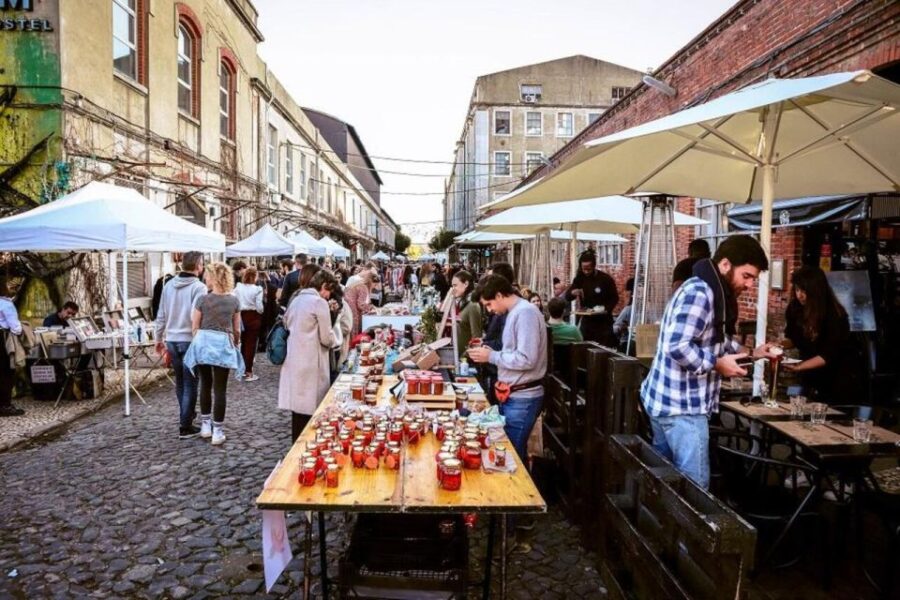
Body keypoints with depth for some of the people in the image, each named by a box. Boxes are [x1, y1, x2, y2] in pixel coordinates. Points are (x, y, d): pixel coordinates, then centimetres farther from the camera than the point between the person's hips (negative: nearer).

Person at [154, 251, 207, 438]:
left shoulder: (168, 285, 7)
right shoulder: (198, 286, -13)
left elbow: (161, 315, 11)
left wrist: (159, 338, 19)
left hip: (171, 340, 7)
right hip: (190, 340, -6)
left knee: (180, 382, 20)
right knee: (190, 384, 2)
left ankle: (186, 416, 34)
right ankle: (185, 427, 6)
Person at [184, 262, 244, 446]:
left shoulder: (202, 300, -6)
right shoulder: (234, 301, -2)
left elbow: (195, 327, 0)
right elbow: (237, 330, 6)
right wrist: (236, 344, 23)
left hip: (203, 343, 1)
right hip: (223, 344, 0)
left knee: (205, 384, 17)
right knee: (220, 389, 4)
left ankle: (205, 425, 26)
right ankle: (217, 431, 7)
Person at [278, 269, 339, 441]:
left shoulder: (296, 300, 13)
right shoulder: (320, 302, -11)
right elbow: (326, 338, -12)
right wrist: (333, 342, 11)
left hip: (294, 360, 8)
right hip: (310, 362, -8)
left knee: (299, 402, 15)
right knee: (310, 405, 1)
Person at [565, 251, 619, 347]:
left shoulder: (606, 279, -9)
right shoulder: (580, 278, 1)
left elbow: (615, 298, -1)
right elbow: (567, 297, 2)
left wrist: (606, 309, -19)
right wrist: (573, 293, -21)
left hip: (603, 322, -3)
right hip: (586, 321, 3)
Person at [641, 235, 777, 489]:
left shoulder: (712, 291, 13)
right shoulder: (699, 292, -20)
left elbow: (711, 341, 22)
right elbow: (677, 347, -30)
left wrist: (750, 353, 10)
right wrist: (717, 363, -18)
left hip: (668, 400, 11)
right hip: (682, 406, -11)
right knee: (695, 487, -2)